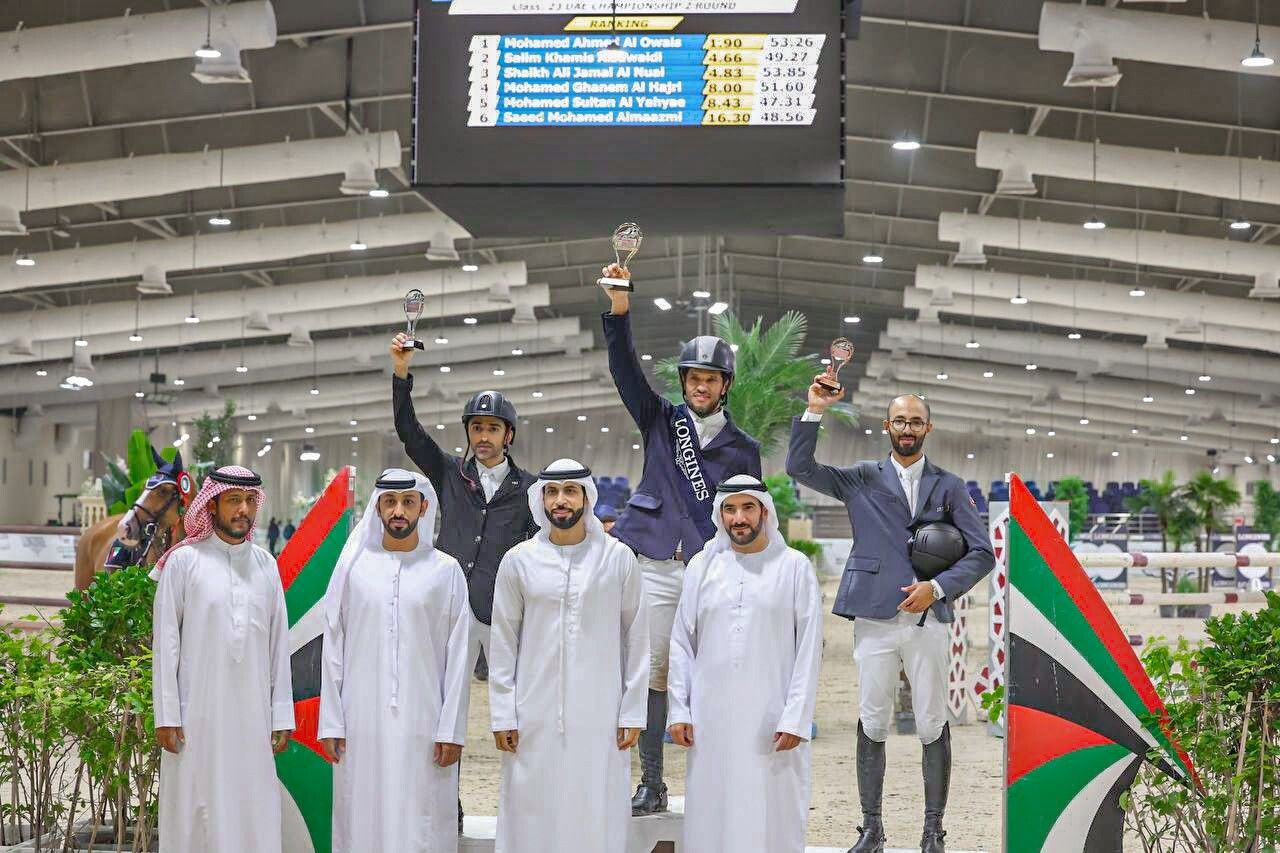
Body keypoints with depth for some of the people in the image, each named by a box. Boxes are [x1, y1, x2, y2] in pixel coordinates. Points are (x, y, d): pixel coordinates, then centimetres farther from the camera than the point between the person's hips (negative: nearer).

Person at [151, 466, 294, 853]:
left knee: (254, 814, 2)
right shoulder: (184, 561, -2)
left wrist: (282, 714, 6)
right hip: (198, 713, -3)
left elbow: (278, 643, 10)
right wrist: (166, 716, -7)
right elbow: (165, 641, -3)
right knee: (197, 811, 0)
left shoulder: (265, 564, 9)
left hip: (252, 714, 3)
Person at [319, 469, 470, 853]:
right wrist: (331, 723, 2)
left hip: (423, 724, -1)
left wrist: (452, 729, -4)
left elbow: (457, 656, 1)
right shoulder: (353, 566, 6)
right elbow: (333, 649, 7)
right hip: (362, 724, 1)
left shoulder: (446, 570, 3)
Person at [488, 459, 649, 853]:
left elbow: (636, 641, 4)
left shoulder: (619, 558, 2)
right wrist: (503, 716, 0)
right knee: (533, 820, 2)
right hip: (535, 721, 1)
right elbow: (503, 644, 5)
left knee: (596, 820, 0)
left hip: (599, 719, 0)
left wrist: (632, 712, 0)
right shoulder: (519, 560, 3)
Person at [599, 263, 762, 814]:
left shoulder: (743, 448, 12)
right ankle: (651, 783, 5)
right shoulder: (661, 421, 12)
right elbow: (625, 369, -2)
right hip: (654, 566, 0)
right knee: (651, 673, -2)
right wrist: (619, 309, -17)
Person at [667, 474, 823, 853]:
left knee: (772, 820, -2)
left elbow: (809, 648, -2)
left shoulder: (794, 567, 1)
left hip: (771, 719, -2)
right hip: (711, 718, 2)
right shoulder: (702, 566, 9)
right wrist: (679, 710, 3)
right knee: (711, 818, 3)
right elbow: (682, 643, 10)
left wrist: (796, 718, -8)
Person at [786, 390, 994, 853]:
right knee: (872, 724, 2)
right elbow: (799, 467, 0)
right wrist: (814, 412, -10)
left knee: (933, 727, 1)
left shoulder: (949, 486, 10)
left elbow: (981, 553, 6)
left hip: (928, 621, 0)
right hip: (874, 620, 0)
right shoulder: (862, 479, 10)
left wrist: (938, 586, -9)